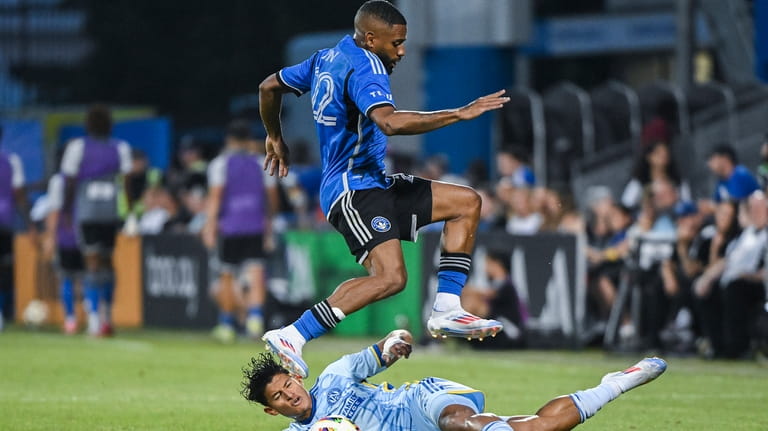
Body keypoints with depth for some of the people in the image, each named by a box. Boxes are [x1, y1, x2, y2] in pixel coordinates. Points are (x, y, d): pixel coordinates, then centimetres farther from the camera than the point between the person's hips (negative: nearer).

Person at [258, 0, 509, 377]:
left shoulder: (328, 59, 14)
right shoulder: (364, 67, -16)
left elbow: (269, 86, 25)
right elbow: (389, 122, -35)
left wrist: (275, 140, 39)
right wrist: (460, 114, -32)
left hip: (371, 183, 11)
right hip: (354, 189, -11)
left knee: (467, 203, 11)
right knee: (390, 277, -27)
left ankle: (446, 312, 3)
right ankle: (291, 337, -23)